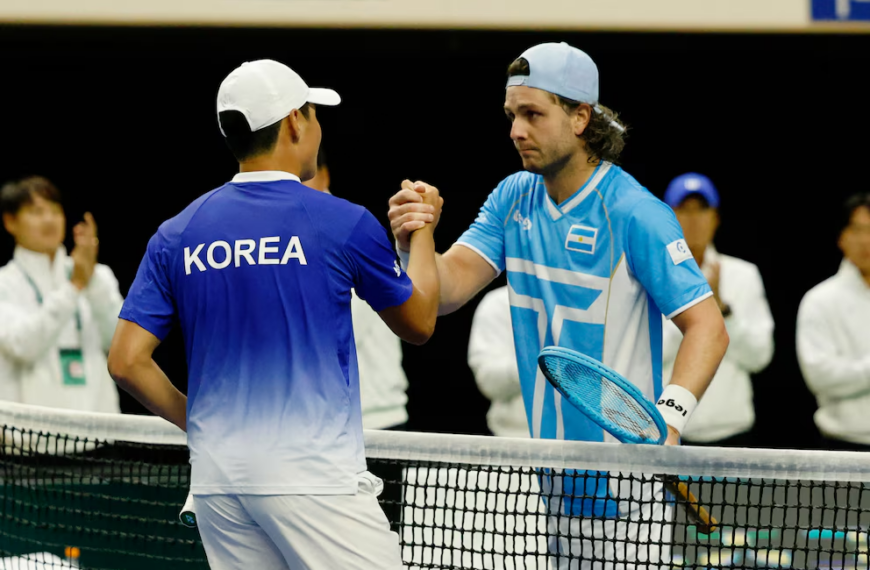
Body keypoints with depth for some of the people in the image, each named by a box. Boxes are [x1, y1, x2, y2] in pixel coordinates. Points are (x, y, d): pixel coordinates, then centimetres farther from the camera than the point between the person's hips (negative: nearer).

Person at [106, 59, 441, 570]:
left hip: (217, 474, 5)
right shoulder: (343, 222, -4)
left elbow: (127, 361, 1)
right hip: (314, 476, -5)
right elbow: (419, 324, 11)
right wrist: (423, 232, 27)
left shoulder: (177, 235, 6)